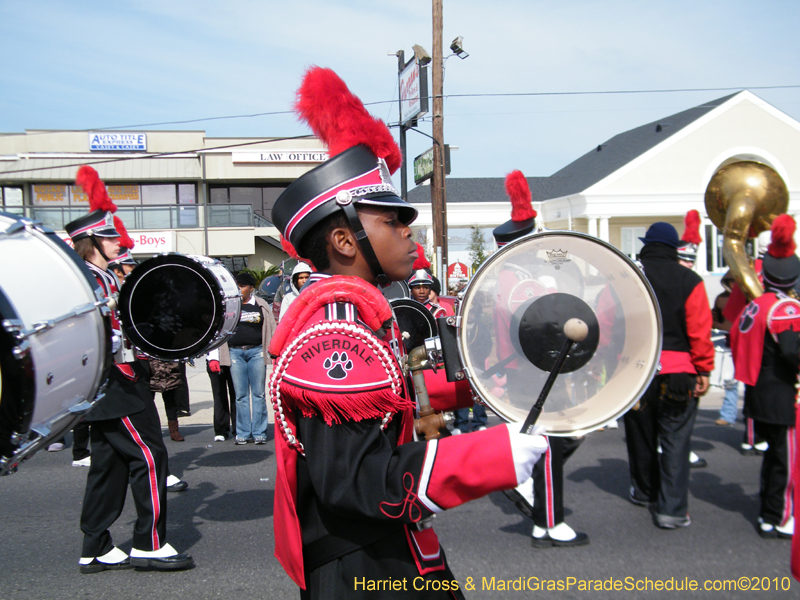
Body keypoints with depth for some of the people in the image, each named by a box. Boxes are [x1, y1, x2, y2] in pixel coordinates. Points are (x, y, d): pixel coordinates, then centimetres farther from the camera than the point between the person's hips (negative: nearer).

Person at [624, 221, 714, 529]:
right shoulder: (690, 281, -6)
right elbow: (700, 331, -8)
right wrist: (704, 370, -1)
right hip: (678, 374, -2)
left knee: (641, 435, 18)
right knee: (675, 441, 3)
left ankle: (644, 492, 36)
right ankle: (672, 509, 2)